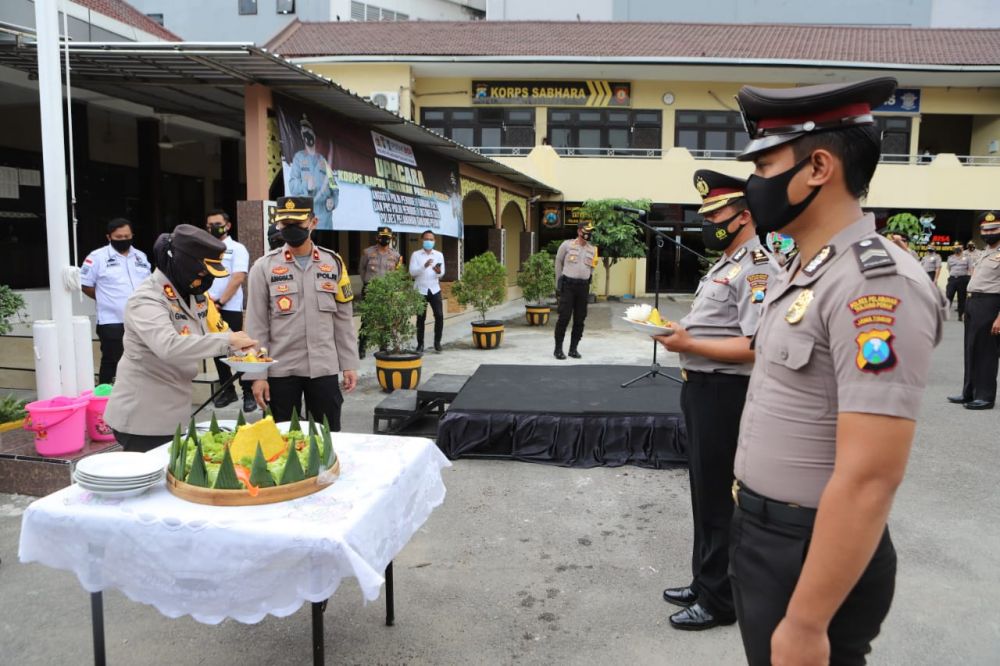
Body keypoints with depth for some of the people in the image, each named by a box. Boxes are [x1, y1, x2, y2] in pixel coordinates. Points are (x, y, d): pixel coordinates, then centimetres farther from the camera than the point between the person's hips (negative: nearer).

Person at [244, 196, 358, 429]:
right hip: (280, 370, -1)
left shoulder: (333, 263, 4)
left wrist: (349, 364, 3)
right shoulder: (264, 267, -2)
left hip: (324, 368, 2)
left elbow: (343, 319, 7)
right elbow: (256, 326, -2)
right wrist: (257, 374, -6)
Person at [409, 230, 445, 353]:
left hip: (434, 289, 2)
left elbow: (442, 274, 2)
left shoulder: (439, 255, 8)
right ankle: (420, 344, 12)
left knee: (439, 315, -7)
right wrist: (424, 266, -26)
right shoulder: (415, 255, 1)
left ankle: (437, 342, 6)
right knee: (421, 318, 2)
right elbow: (412, 272, -11)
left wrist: (439, 272, -22)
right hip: (420, 290, -2)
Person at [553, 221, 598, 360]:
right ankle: (558, 349, 1)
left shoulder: (592, 249, 11)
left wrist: (587, 284, 14)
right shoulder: (567, 245, 0)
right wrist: (558, 284, 9)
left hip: (583, 286, 4)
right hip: (568, 285, -4)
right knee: (564, 317, -7)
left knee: (580, 319, 5)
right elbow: (558, 263, 8)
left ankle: (573, 348, 16)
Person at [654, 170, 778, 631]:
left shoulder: (756, 267, -18)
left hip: (724, 395, -10)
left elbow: (757, 347, -27)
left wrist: (688, 343, -24)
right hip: (703, 388, 10)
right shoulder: (726, 263, 14)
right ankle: (705, 584, 36)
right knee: (705, 493, 20)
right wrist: (682, 332, 6)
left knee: (719, 499, 4)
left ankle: (720, 601, 21)